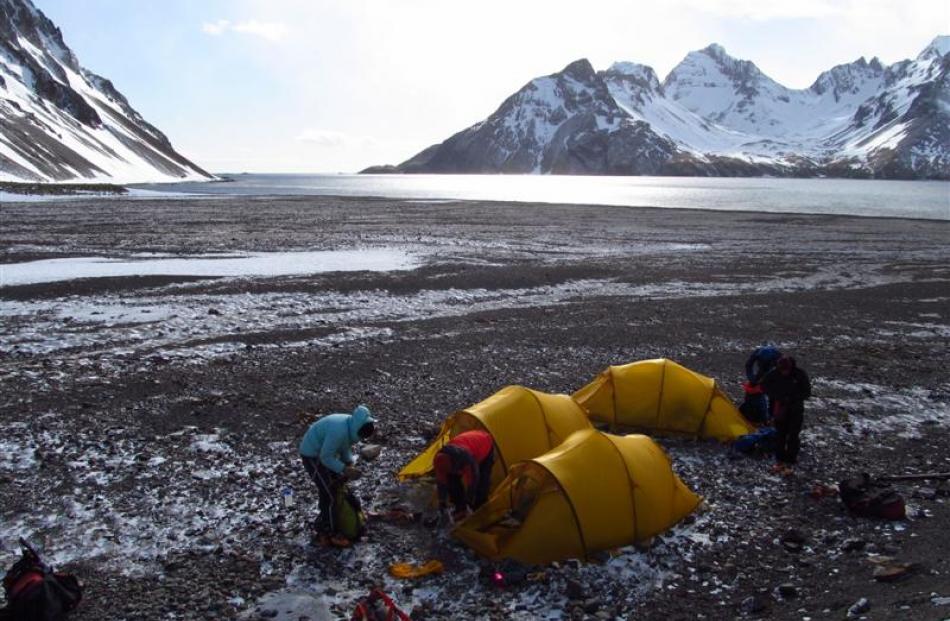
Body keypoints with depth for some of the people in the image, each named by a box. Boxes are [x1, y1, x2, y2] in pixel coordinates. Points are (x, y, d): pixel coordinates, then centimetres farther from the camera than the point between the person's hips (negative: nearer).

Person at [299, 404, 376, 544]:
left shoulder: (350, 425, -10)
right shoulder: (339, 431, -38)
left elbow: (345, 447, 7)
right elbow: (326, 458, -28)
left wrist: (350, 463, -4)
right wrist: (345, 469, -29)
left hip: (323, 452, 9)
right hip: (312, 455, -9)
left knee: (336, 484, 17)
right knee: (329, 494, -8)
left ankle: (323, 523, 33)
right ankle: (330, 532, 5)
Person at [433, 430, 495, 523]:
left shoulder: (468, 460, -48)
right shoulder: (441, 459, -29)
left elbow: (471, 483, -35)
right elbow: (441, 481, -15)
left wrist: (469, 504, -25)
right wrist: (442, 503, -9)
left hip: (485, 445, -5)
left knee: (480, 483, -18)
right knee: (452, 478, -6)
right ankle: (460, 509, 6)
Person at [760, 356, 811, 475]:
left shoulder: (800, 374, -19)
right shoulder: (774, 373, -14)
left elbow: (807, 392, -11)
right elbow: (764, 385, 1)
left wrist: (792, 398, -23)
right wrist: (775, 396, -13)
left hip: (795, 410, -2)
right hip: (780, 409, 2)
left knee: (793, 436, 1)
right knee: (780, 435, 10)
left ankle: (789, 463, 10)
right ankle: (780, 461, 23)